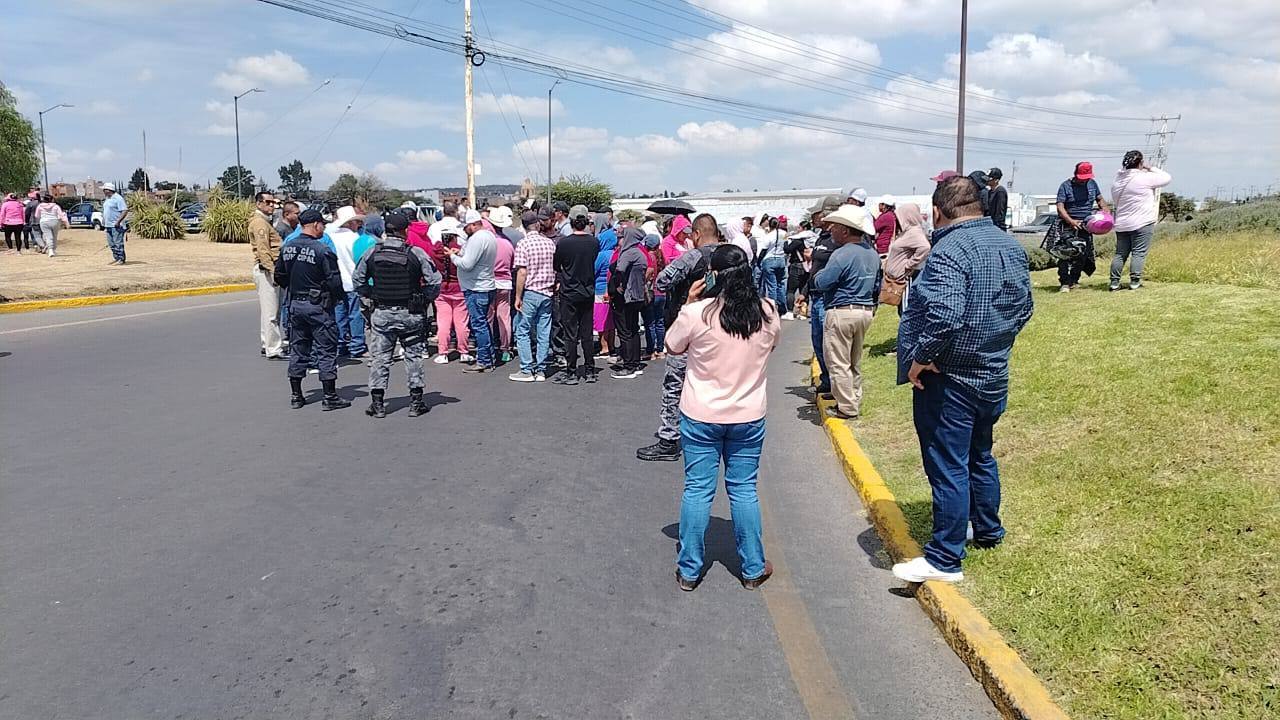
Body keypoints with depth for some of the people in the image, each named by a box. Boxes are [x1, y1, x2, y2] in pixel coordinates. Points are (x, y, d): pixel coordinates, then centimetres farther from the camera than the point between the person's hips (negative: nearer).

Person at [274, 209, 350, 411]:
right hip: (318, 306, -6)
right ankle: (330, 397, 4)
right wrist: (341, 296, 1)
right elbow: (334, 281, -17)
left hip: (295, 304, 6)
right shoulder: (323, 250, -16)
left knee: (297, 349, 13)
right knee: (326, 350, 1)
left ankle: (296, 396, 19)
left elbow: (279, 278, 11)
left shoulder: (286, 248, 5)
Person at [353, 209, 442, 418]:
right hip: (410, 314, -1)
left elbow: (357, 279, 9)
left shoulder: (371, 253, -1)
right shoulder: (416, 253, -9)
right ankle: (416, 401, 13)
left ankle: (377, 403, 10)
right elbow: (434, 282, -8)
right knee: (414, 356, 10)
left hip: (381, 313, 2)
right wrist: (424, 300, 5)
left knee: (379, 357, 9)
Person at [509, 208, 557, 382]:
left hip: (530, 293, -5)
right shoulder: (550, 243, 4)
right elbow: (556, 269, 9)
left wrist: (518, 296, -9)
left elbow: (522, 272, -14)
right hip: (547, 293, 5)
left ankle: (527, 371, 2)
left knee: (523, 332, 4)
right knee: (544, 333, 7)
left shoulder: (523, 244, -10)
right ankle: (540, 370, 11)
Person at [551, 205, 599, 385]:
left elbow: (556, 266, 0)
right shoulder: (594, 242, -4)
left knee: (571, 334, 2)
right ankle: (589, 371, 16)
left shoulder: (563, 243, -14)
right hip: (588, 292, 4)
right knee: (587, 333, 11)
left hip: (569, 294, -4)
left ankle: (571, 372, 7)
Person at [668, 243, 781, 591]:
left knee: (697, 490, 9)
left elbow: (672, 347, 1)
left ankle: (689, 570, 18)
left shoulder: (697, 314, -17)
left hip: (700, 418, -2)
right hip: (748, 418, 2)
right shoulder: (768, 314, -8)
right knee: (744, 490, 14)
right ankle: (753, 569, 24)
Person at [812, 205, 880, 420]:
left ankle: (847, 408, 2)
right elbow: (877, 286, 16)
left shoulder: (842, 254, -19)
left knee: (838, 363, 0)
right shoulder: (873, 254, 8)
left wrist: (819, 273, 2)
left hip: (841, 313, -9)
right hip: (866, 312, 9)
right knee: (855, 362, 18)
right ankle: (855, 402, 26)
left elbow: (820, 283, -18)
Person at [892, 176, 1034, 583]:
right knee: (980, 456, 24)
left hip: (949, 381, -9)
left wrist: (921, 357, -21)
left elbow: (944, 316, -33)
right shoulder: (1010, 246, 7)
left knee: (948, 467, -1)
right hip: (993, 375, 9)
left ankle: (945, 560, 7)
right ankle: (988, 531, 40)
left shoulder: (949, 250, -21)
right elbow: (1023, 308, 14)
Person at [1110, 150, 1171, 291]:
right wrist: (1151, 168, 11)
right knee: (1139, 253, -2)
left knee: (1120, 253, 8)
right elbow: (1167, 178, 2)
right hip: (1142, 223, -6)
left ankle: (1114, 282, 6)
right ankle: (1134, 281, -5)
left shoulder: (1117, 181, 8)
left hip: (1121, 224, 6)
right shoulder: (1145, 178, -10)